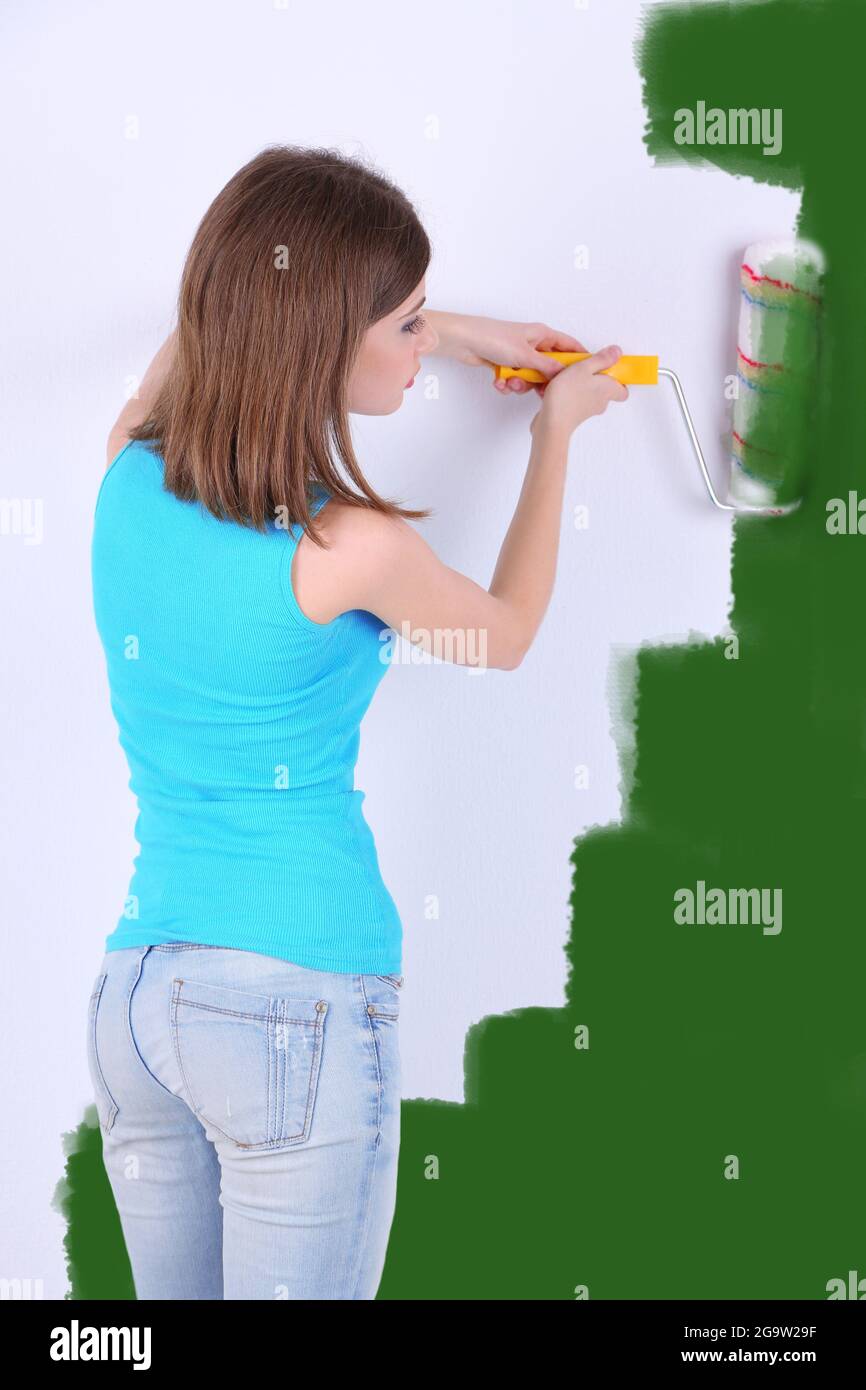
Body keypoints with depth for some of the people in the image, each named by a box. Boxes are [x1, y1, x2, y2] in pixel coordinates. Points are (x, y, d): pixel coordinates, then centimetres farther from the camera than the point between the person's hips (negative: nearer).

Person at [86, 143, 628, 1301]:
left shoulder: (128, 472, 0)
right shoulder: (351, 549, -16)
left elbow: (214, 331, 24)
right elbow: (506, 636, 7)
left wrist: (460, 336, 25)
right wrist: (556, 430, 18)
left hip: (132, 989, 7)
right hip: (302, 1000, -6)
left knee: (171, 1296, 17)